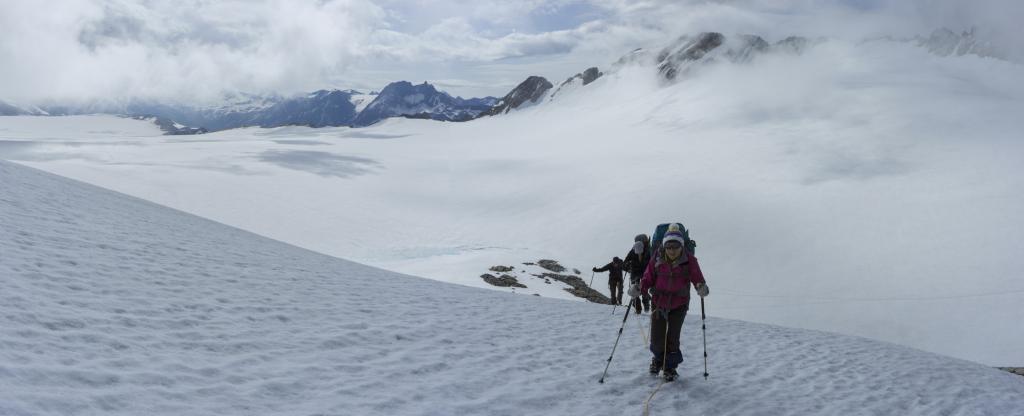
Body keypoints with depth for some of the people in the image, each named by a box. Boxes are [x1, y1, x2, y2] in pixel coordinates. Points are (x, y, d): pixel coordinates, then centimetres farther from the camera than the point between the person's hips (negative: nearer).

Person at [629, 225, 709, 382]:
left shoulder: (689, 261, -11)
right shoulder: (657, 260, -8)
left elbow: (698, 279, -11)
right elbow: (648, 279, -4)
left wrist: (702, 288, -34)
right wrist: (639, 288, -23)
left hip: (679, 305, -1)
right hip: (659, 303, 1)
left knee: (672, 338, -7)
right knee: (657, 339, 4)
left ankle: (670, 366, 19)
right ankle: (658, 358, 39)